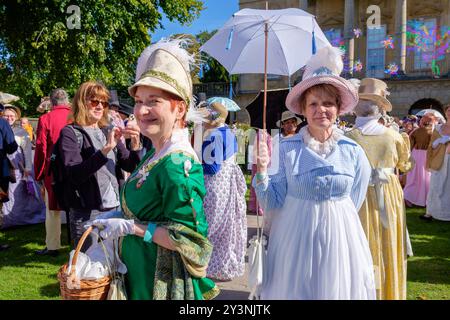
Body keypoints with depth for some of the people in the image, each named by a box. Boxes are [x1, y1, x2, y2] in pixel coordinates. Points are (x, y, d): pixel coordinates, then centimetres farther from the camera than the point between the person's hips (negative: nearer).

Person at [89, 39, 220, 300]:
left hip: (163, 285, -8)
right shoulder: (155, 154, 2)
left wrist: (131, 227, -22)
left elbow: (189, 240, -26)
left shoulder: (178, 163, -25)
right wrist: (117, 217, 3)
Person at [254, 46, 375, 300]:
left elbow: (353, 204, 10)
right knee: (293, 289, 11)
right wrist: (262, 171, -18)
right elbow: (274, 202, -5)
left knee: (336, 289, 12)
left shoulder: (353, 152, -3)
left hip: (339, 236, 1)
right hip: (294, 237, 0)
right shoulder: (288, 148, -5)